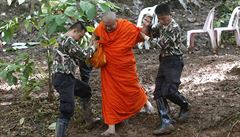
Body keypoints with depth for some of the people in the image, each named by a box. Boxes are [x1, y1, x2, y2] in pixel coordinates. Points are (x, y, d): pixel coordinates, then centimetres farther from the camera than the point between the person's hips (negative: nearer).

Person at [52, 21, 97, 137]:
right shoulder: (69, 40, -16)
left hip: (66, 77, 11)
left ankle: (88, 119, 38)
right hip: (63, 78, -11)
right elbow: (83, 55, -12)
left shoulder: (64, 40, 18)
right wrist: (93, 47, 5)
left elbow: (77, 57, 19)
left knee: (85, 90, 27)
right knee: (67, 109, -14)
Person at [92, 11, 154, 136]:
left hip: (126, 67, -2)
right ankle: (111, 127, 8)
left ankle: (144, 101, 51)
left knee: (132, 89, 14)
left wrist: (145, 27, -20)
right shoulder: (101, 27, -9)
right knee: (110, 95, 2)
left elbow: (141, 36, -3)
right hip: (109, 68, 2)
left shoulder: (127, 27, -18)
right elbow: (95, 35, 15)